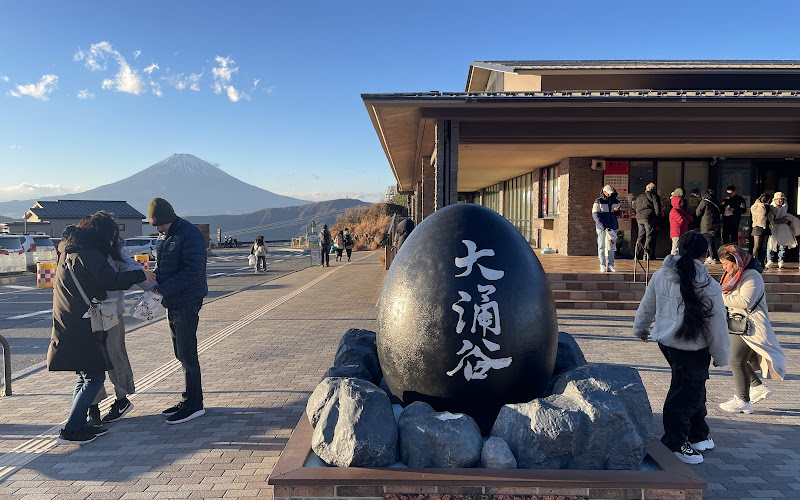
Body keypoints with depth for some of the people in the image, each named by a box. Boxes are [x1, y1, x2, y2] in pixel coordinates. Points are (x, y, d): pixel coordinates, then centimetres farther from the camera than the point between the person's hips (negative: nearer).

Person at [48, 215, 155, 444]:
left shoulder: (70, 250, 15)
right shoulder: (88, 254, -15)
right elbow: (112, 281, -21)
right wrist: (141, 275, -9)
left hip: (68, 326, 10)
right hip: (80, 328, -10)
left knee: (85, 377, 16)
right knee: (94, 377, -5)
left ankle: (79, 425, 21)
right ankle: (70, 431, -2)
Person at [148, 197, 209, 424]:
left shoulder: (191, 235, -17)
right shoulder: (163, 237, 13)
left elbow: (192, 272, -23)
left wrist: (162, 290, -25)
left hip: (187, 303, -9)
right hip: (172, 303, 9)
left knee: (187, 355, -4)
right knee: (181, 354, 15)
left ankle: (193, 404, 5)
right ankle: (189, 400, 25)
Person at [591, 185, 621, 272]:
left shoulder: (616, 202, 11)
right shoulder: (598, 202, -3)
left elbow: (619, 214, 19)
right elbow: (595, 215, -11)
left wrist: (617, 211, -8)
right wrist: (604, 227, -19)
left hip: (612, 227, 4)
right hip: (601, 227, -4)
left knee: (611, 247, 2)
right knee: (602, 246, 0)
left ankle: (610, 266, 4)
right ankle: (602, 266, 5)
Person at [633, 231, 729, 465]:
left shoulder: (660, 276, 0)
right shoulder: (709, 286, -16)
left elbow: (646, 305, 13)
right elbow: (718, 325, -9)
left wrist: (641, 328, 31)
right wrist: (721, 356, 3)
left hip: (665, 341, 7)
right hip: (693, 349, -7)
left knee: (693, 389, 23)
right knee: (686, 395, 6)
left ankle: (698, 435, 36)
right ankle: (675, 444, 16)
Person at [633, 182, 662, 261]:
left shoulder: (639, 197, 20)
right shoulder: (654, 196, 1)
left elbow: (635, 207, 22)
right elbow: (657, 208, -7)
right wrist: (658, 217, 0)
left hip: (639, 218, 6)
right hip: (649, 218, -6)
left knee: (641, 236, 10)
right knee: (649, 236, -5)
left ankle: (638, 254, 8)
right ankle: (648, 254, -11)